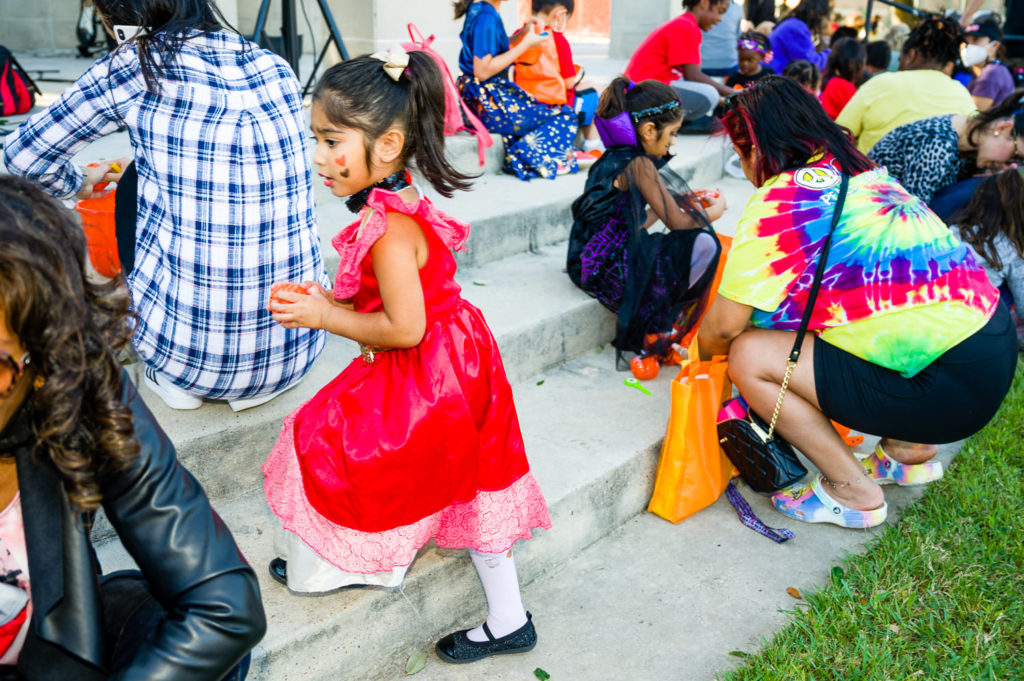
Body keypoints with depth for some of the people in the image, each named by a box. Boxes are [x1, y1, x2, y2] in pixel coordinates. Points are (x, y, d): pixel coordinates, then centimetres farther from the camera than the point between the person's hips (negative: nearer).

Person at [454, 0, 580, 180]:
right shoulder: (486, 16, -20)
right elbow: (482, 71, -24)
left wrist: (523, 33, 8)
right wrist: (525, 45, -18)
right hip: (487, 104, -10)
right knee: (564, 117, -2)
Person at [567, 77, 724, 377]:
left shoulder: (616, 157, 13)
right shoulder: (638, 164, -16)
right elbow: (677, 223, -14)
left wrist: (682, 199, 20)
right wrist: (713, 212, 5)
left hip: (593, 264, 10)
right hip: (607, 272, -10)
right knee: (704, 244, -16)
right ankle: (652, 339, -5)